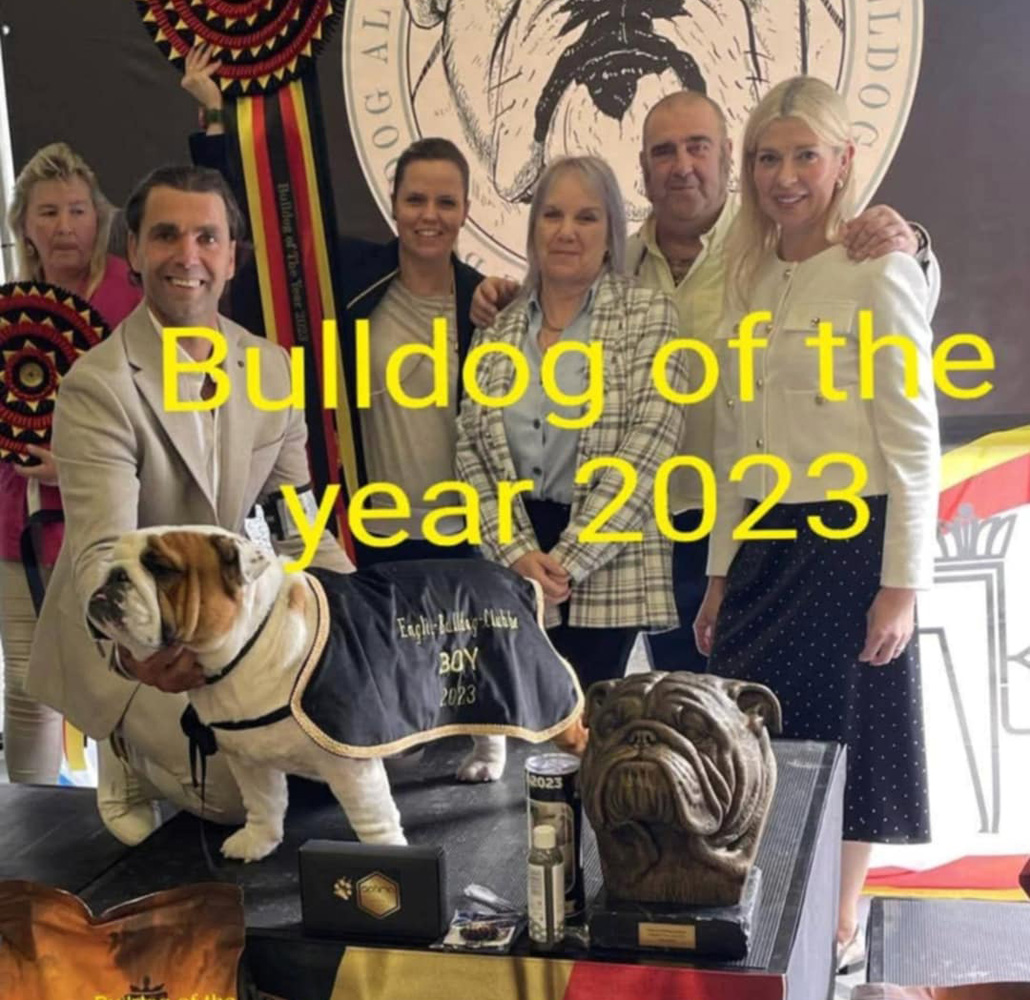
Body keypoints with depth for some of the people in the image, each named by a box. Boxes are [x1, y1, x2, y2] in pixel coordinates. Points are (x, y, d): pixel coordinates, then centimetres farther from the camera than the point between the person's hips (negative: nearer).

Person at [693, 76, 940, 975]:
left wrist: (902, 584, -14)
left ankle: (842, 935, 24)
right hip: (762, 546, 6)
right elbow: (734, 444, 12)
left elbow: (914, 443, -10)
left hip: (849, 544, -6)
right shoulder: (750, 281, 11)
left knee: (842, 740, 6)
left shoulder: (880, 274, -8)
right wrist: (720, 574, 11)